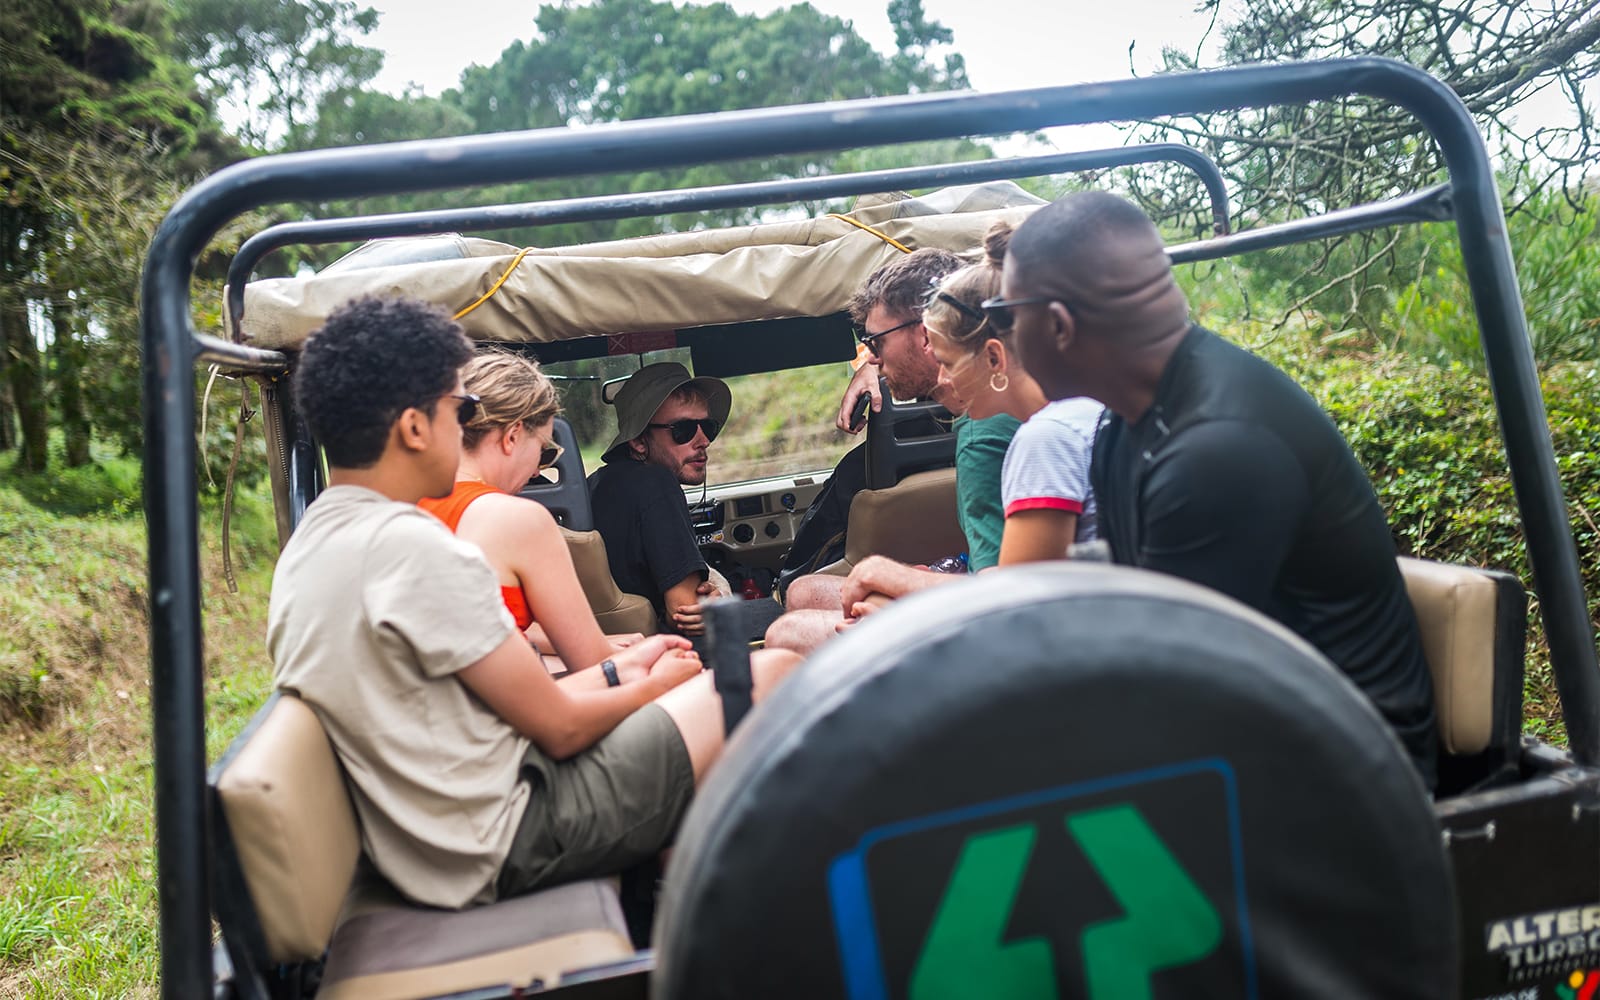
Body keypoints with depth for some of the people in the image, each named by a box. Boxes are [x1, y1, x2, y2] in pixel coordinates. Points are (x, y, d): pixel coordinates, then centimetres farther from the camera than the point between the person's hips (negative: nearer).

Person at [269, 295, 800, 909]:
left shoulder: (306, 545, 9)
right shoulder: (415, 547, -22)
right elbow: (558, 726, -15)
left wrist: (617, 671, 12)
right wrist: (654, 684, 4)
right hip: (506, 848, -10)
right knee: (776, 674, -4)